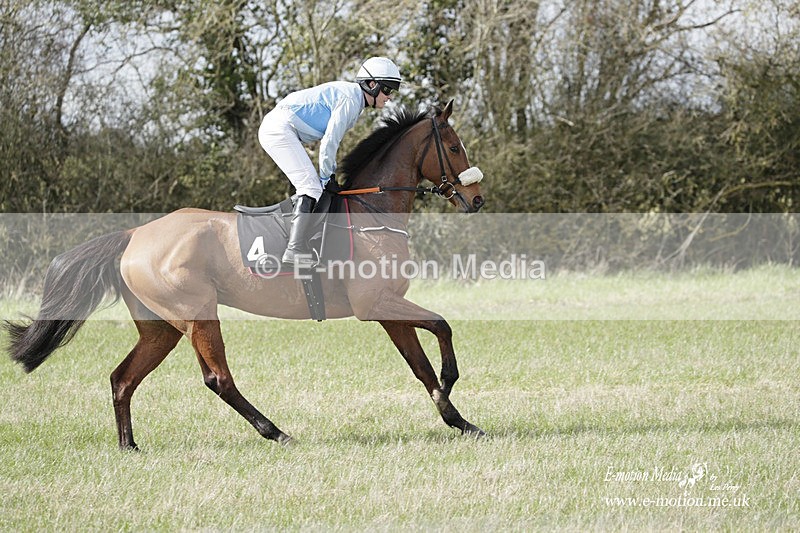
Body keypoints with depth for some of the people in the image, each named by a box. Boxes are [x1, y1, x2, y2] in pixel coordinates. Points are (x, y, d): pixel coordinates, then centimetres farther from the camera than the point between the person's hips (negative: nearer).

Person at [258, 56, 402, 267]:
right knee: (311, 186, -17)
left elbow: (330, 141, 22)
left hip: (274, 130, 11)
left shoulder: (352, 97, 17)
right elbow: (329, 142, -16)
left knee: (311, 186, 14)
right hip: (280, 129, -11)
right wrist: (325, 177, -6)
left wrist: (330, 174, 17)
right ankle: (296, 251, -24)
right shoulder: (350, 99, -14)